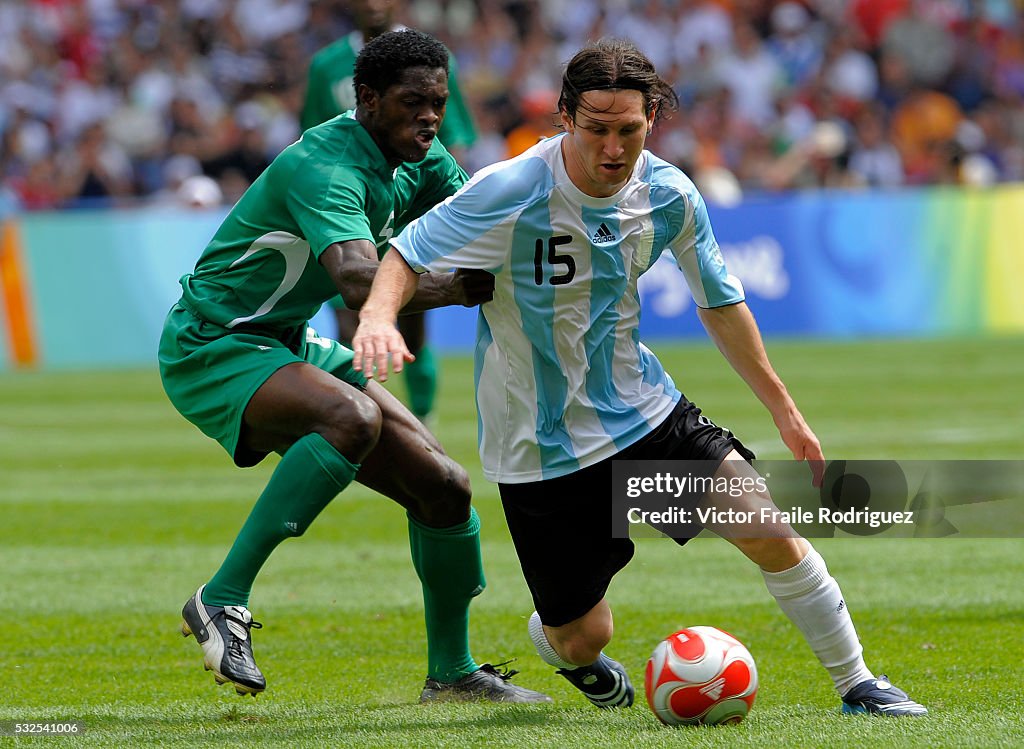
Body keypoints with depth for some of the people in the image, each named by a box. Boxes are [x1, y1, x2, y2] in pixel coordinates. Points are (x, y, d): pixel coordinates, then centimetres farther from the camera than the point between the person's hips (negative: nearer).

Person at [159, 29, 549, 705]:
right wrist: (460, 287, -51)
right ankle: (223, 599, -31)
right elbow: (357, 276, -43)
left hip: (289, 346, 9)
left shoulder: (421, 163, 2)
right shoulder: (325, 166, -27)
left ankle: (452, 671, 21)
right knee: (353, 415, -37)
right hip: (211, 347, -9)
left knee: (443, 484, 4)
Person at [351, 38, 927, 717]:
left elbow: (719, 303, 8)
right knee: (582, 636, 0)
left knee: (770, 533, -10)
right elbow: (407, 256, -18)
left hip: (641, 408, 4)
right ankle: (554, 640, 40)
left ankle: (857, 686, 8)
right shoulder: (513, 193, -22)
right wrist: (379, 316, -41)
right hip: (541, 449, -4)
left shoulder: (669, 196, -7)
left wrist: (784, 410, 12)